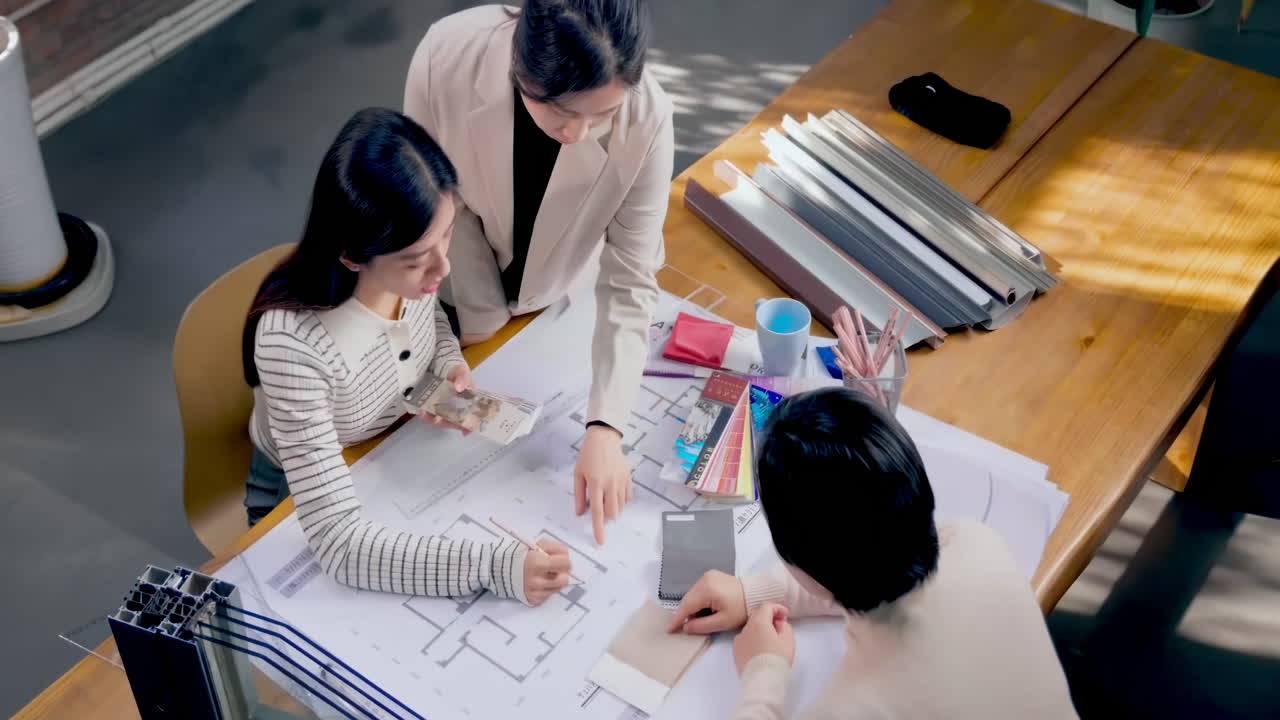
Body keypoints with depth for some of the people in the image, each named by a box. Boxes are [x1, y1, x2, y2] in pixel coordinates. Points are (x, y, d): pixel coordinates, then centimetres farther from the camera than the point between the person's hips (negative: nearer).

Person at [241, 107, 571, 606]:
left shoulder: (409, 266, -23)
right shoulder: (294, 343, -41)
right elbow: (337, 541, -42)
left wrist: (450, 364, -17)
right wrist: (496, 567, -48)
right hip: (302, 496, -5)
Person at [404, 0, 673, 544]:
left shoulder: (645, 120, -36)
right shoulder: (448, 54, -37)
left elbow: (629, 284, -30)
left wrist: (605, 427, -38)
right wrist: (482, 316, -18)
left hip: (557, 295, 0)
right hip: (460, 285, 0)